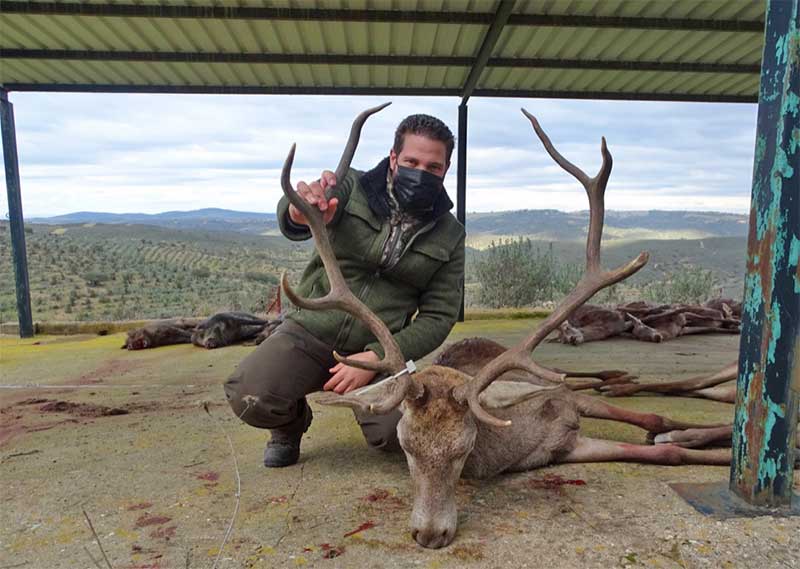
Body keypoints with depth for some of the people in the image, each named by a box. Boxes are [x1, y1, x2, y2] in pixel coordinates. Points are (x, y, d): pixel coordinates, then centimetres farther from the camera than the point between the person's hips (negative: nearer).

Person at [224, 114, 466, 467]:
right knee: (249, 397, -24)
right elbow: (290, 221, -24)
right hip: (312, 329, 0)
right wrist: (299, 213, -51)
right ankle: (292, 421, 14)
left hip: (379, 350, 1)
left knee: (400, 435, -21)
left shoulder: (449, 236, 0)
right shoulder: (352, 188, -5)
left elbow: (438, 316, -2)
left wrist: (377, 358, -16)